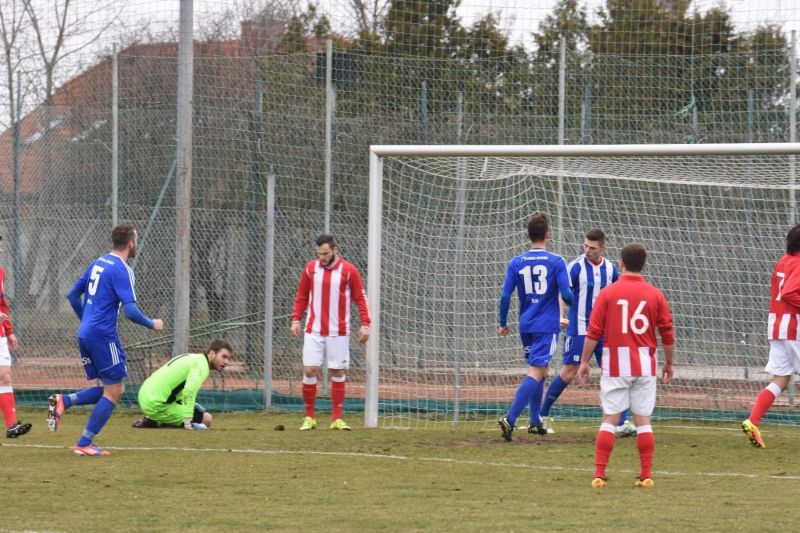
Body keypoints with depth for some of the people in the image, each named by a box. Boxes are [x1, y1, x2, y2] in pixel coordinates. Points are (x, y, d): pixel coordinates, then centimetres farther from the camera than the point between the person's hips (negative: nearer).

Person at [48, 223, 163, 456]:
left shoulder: (97, 263, 12)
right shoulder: (122, 271, -13)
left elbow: (73, 295, 19)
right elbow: (130, 311, -19)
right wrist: (152, 324, -2)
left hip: (85, 334, 9)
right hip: (103, 336, -8)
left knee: (112, 389, 15)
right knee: (113, 392, 0)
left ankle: (63, 401, 0)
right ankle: (84, 444, -1)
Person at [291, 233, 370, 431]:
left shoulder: (348, 271, -3)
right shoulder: (310, 269, 3)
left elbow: (361, 298, 0)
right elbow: (301, 297, 11)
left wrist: (365, 324, -8)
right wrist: (296, 319, 1)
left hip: (338, 332, -1)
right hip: (313, 331, 1)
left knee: (337, 372, 3)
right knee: (309, 370, -5)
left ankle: (337, 419, 10)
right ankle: (309, 418, 4)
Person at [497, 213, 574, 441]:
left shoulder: (516, 263, 2)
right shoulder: (556, 262, -7)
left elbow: (505, 296, 0)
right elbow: (566, 294, -10)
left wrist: (503, 324, 11)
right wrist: (573, 303, 14)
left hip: (526, 325, 5)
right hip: (547, 325, -5)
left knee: (540, 371, 21)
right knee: (536, 373, -9)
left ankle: (535, 422, 23)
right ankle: (510, 419, -24)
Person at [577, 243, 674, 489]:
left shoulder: (607, 293, -3)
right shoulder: (655, 295, 1)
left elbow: (593, 332, -5)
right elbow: (667, 334, 4)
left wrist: (584, 361, 4)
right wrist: (669, 363, 17)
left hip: (615, 366, -1)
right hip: (645, 367, 1)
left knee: (609, 419, 3)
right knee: (643, 420, 6)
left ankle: (599, 475, -1)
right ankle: (646, 476, 5)